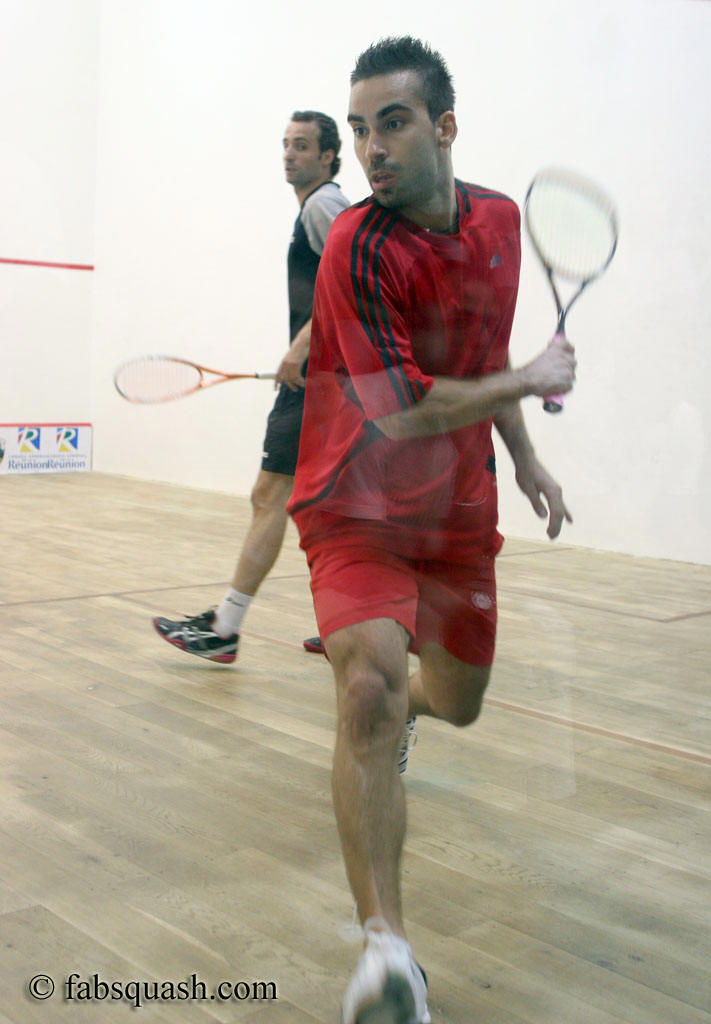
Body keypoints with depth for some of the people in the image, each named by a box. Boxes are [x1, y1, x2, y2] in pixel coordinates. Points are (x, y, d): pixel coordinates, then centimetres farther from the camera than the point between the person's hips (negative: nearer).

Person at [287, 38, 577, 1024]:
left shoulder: (498, 218, 2)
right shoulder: (360, 247, -20)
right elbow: (403, 413, -24)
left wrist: (525, 458, 18)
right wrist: (532, 380, -12)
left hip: (459, 507, 6)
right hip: (360, 502, -6)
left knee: (457, 702, 18)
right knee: (369, 685, -31)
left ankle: (395, 710, 58)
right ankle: (386, 944, -25)